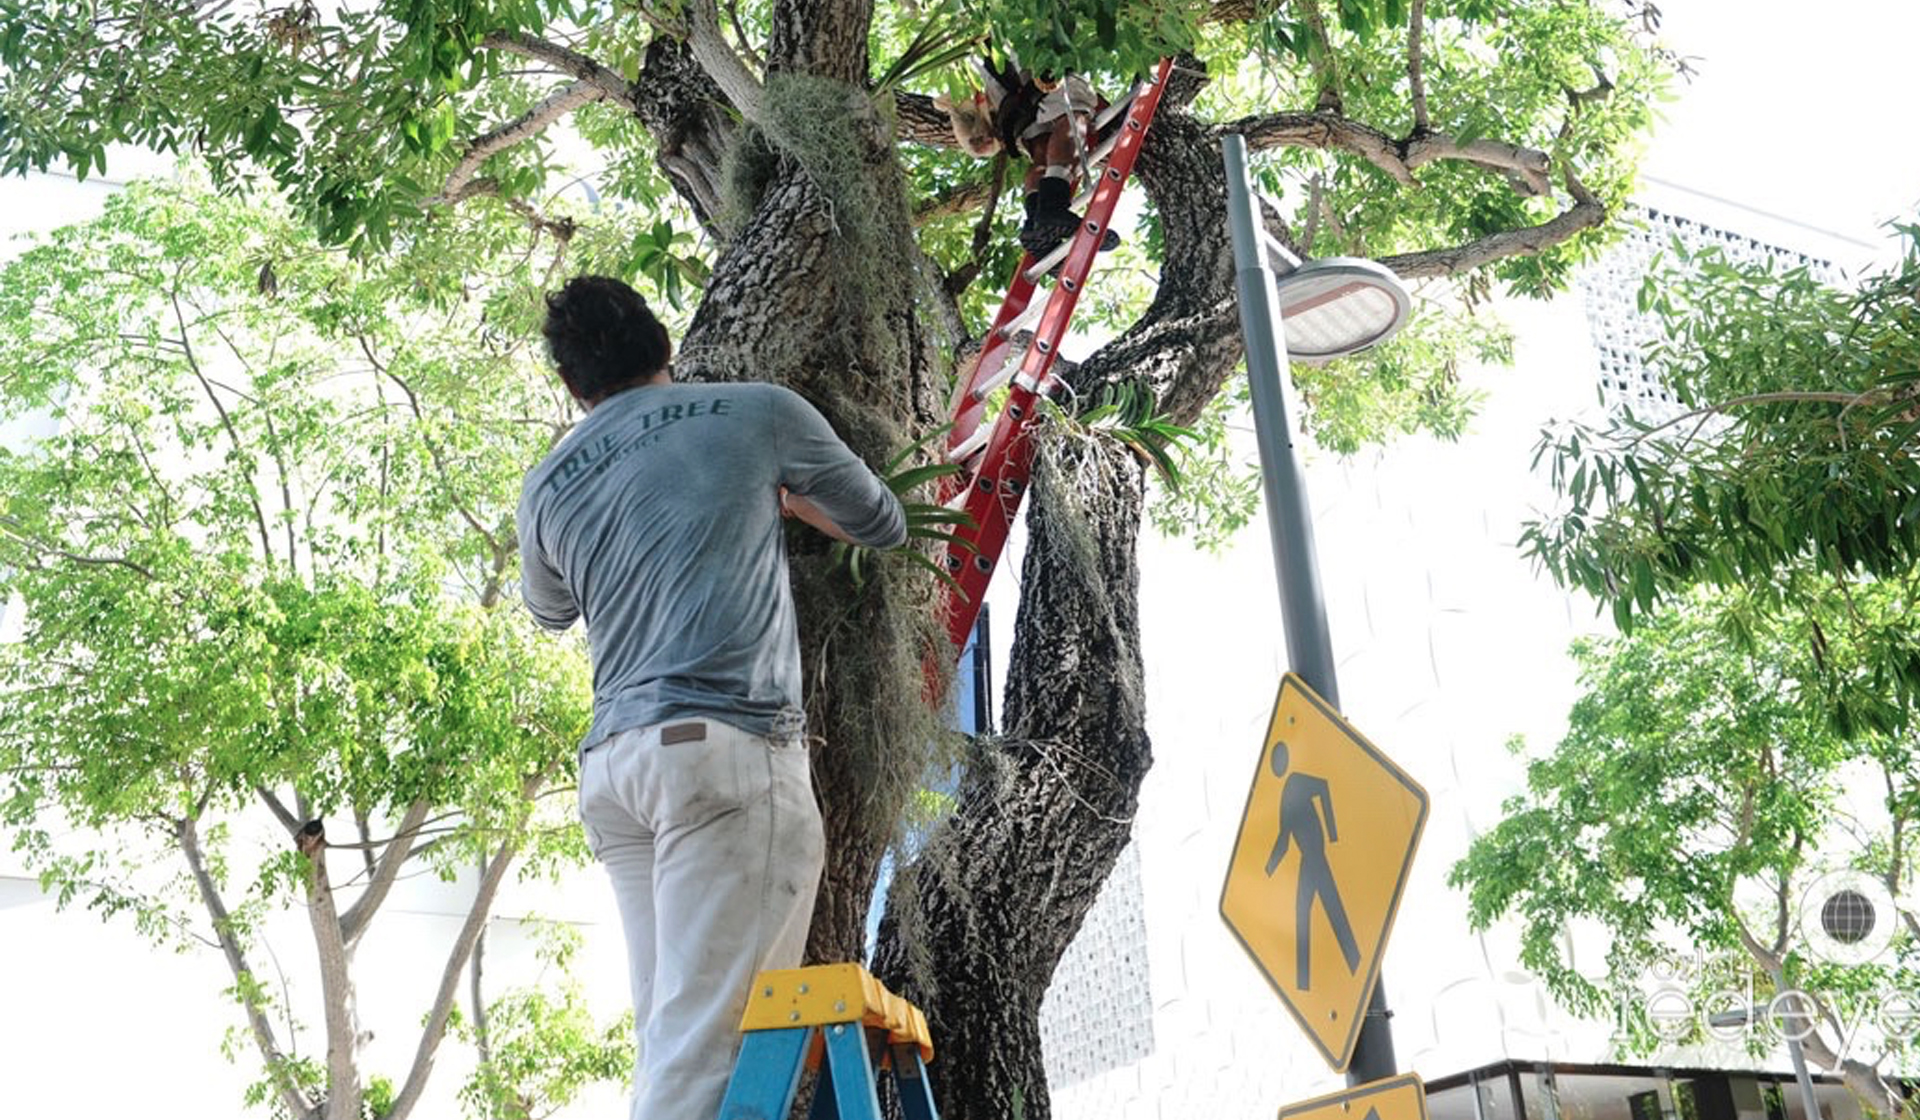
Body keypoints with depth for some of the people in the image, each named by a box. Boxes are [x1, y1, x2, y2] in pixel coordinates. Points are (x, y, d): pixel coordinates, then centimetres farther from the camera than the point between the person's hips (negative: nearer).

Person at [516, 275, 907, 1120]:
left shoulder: (545, 490, 17)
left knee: (667, 1037, 7)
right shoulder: (758, 413, 7)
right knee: (706, 1032, -11)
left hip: (612, 765, 5)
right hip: (729, 744, -5)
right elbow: (882, 524, 21)